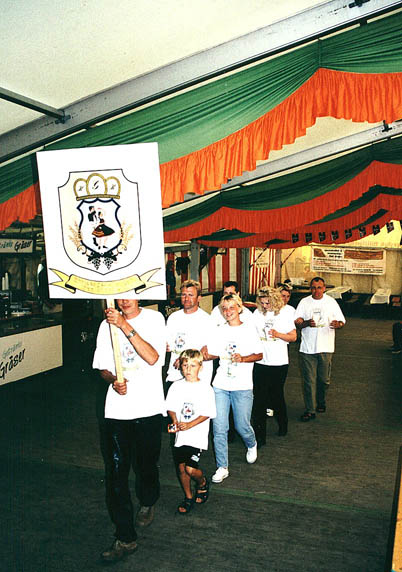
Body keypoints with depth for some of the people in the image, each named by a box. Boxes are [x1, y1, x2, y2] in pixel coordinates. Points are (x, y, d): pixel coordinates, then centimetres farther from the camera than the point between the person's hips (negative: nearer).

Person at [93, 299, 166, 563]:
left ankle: (147, 503, 47)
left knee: (147, 465, 15)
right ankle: (126, 538, 12)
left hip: (148, 406, -1)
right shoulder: (107, 325, 3)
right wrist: (113, 380, -15)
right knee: (116, 472, -1)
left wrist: (126, 326, -27)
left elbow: (152, 357, -20)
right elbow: (103, 367, 8)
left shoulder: (154, 318, -5)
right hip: (117, 409, 2)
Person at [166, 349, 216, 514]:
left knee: (191, 468, -12)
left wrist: (189, 424, -18)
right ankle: (188, 498, 31)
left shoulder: (205, 388, -8)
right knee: (181, 468, 8)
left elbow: (207, 413, -9)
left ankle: (203, 483, 22)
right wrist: (175, 421, -12)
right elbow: (171, 407, 7)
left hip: (197, 436, -4)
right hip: (181, 435, 4)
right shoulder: (177, 386, 2)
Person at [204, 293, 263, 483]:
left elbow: (259, 355, 1)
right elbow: (214, 354, 12)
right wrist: (206, 354, -9)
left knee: (242, 426, 5)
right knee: (219, 428, -1)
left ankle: (251, 445, 41)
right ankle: (222, 467, 13)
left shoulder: (249, 330, -1)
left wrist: (243, 358, -16)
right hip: (220, 385, 2)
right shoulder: (219, 331, 7)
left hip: (242, 386, -2)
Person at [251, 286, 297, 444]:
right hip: (260, 361, 1)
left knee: (276, 395, 11)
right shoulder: (257, 313, 2)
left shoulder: (285, 314, -2)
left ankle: (282, 424, 38)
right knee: (259, 398, -1)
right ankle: (259, 436, 7)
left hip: (279, 362, -1)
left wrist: (278, 334, -16)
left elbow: (293, 336, 0)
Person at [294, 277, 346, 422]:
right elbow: (297, 322, 1)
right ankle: (309, 410, 7)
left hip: (326, 347, 1)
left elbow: (342, 321, 7)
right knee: (308, 380, -1)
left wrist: (338, 324, -17)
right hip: (307, 347, 0)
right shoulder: (304, 302, 5)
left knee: (324, 379, 9)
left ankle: (321, 402, 34)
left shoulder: (331, 302, 6)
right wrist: (307, 323, -21)